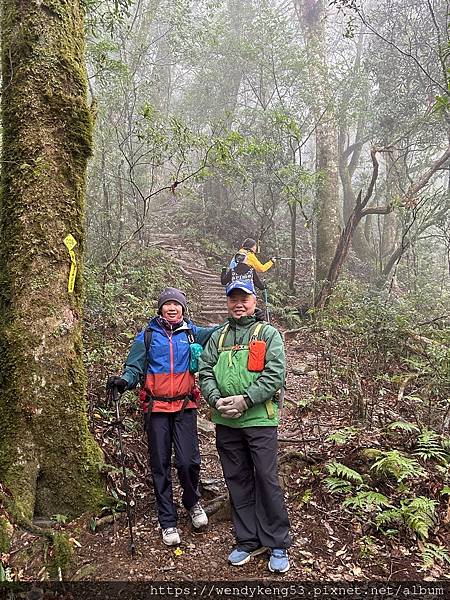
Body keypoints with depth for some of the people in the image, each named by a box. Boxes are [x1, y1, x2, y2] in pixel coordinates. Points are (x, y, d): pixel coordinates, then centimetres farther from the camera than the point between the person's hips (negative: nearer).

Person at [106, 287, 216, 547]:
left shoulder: (192, 333, 6)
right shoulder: (148, 335, 4)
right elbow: (135, 367, 1)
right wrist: (124, 381, -18)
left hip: (185, 407, 0)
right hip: (157, 408, 0)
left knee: (188, 461, -7)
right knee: (161, 465, 7)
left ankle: (193, 501, 26)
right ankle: (168, 521, 22)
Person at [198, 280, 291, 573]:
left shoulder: (268, 334, 1)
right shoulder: (218, 337, 14)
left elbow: (276, 374, -10)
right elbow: (205, 371, 8)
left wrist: (245, 400, -17)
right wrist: (217, 400, -9)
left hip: (259, 419, -4)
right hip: (226, 422, 4)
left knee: (267, 480, 1)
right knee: (238, 481, 13)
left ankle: (278, 544, 18)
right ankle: (248, 540, 28)